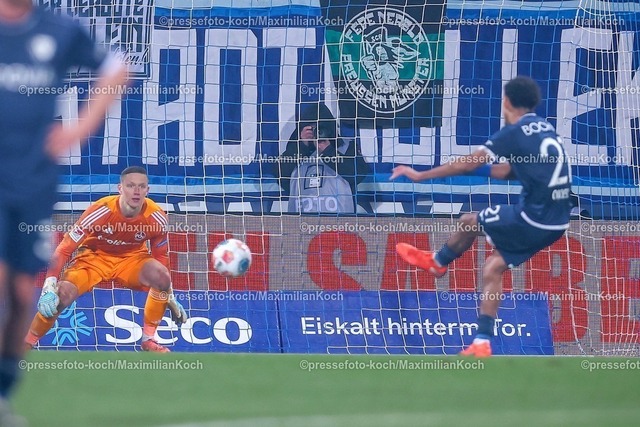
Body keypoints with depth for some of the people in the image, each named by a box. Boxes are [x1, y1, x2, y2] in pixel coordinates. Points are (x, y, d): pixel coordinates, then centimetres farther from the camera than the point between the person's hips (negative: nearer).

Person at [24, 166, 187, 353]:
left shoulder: (156, 217, -20)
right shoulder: (100, 211, -29)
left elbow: (161, 257, -1)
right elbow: (64, 249, -26)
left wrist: (170, 297, 2)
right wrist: (49, 286, -35)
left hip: (131, 258, 3)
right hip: (93, 257, -3)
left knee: (162, 276, -27)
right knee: (63, 293, -28)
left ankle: (148, 340, -8)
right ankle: (25, 344, -9)